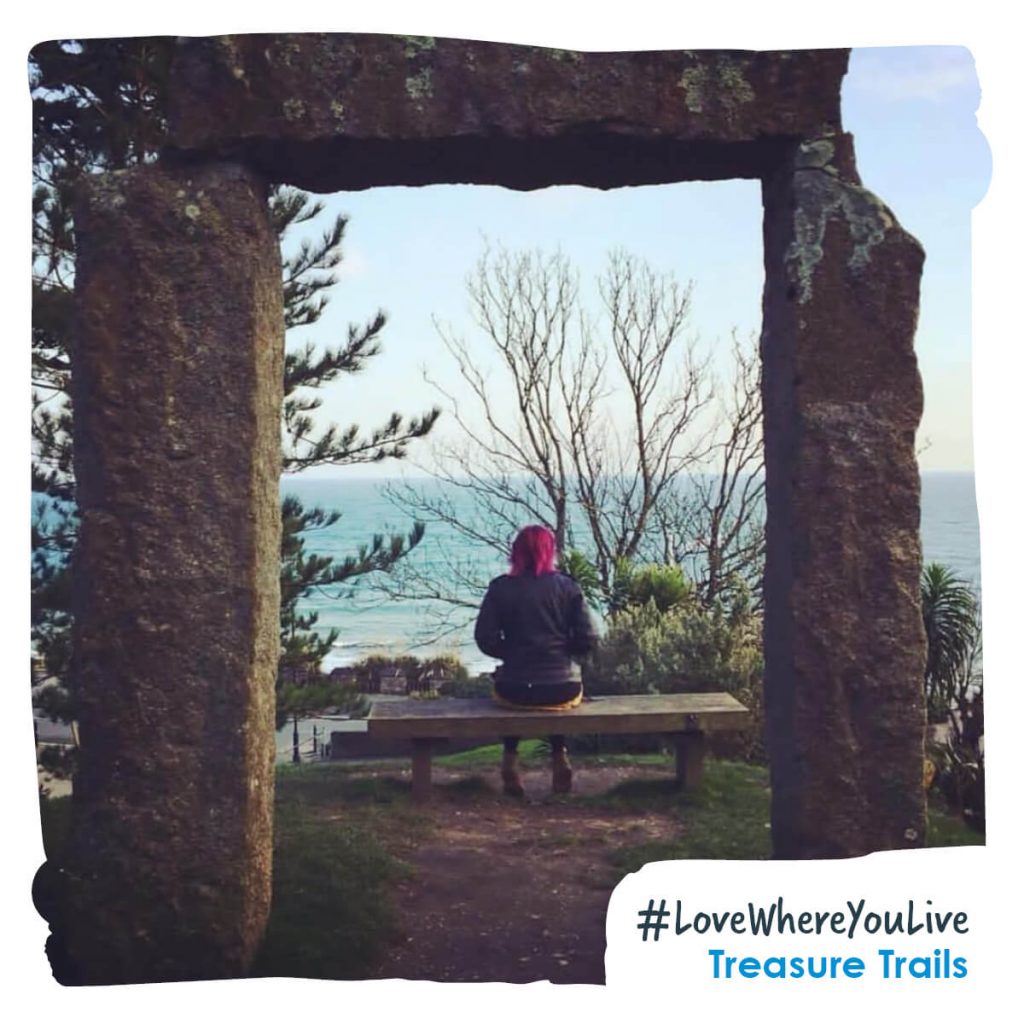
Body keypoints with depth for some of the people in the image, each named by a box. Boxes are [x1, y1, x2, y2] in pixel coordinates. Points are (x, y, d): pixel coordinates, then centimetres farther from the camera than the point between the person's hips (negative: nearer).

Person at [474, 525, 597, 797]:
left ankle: (511, 759, 23)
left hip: (515, 690, 0)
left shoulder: (500, 587, -3)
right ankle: (559, 757, 28)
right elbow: (587, 640, -6)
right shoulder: (568, 586, -2)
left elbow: (485, 639, -6)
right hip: (562, 689, 0)